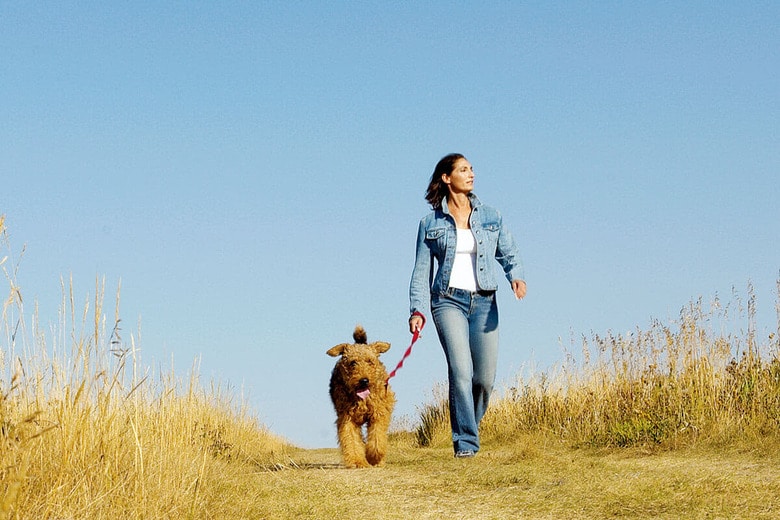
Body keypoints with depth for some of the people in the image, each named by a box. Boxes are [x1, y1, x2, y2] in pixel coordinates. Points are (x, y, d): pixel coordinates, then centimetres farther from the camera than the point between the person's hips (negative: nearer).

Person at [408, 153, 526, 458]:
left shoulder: (490, 217, 11)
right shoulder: (431, 223, 6)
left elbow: (509, 253, 10)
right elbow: (422, 271, 7)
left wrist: (516, 277, -12)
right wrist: (417, 310, -3)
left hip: (484, 302, 3)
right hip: (449, 300, -3)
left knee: (485, 378, 1)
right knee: (460, 370, -19)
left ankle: (466, 429, 27)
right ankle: (466, 442, -15)